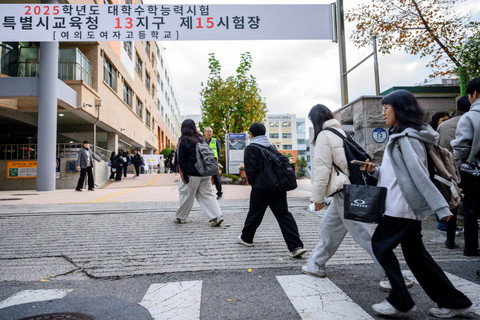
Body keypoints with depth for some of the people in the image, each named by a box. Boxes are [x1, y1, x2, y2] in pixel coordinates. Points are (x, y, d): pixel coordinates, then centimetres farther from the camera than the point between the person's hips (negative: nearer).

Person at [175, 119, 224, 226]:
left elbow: (180, 161, -10)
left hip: (192, 174, -5)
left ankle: (180, 218, 25)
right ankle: (217, 216, -1)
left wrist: (184, 176, -6)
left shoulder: (183, 141, -8)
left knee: (186, 195, 9)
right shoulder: (201, 139, 8)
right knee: (207, 195, 9)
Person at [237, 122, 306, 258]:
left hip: (261, 187, -5)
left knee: (254, 214, 12)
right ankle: (296, 246, -3)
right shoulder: (272, 146, 15)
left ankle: (246, 238, 33)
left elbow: (250, 170, -12)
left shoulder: (251, 148, -5)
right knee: (284, 214, 4)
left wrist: (252, 182, 6)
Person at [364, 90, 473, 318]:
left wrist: (440, 207, -23)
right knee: (415, 252, 14)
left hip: (403, 205, -10)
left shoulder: (407, 138, -14)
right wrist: (375, 170, 6)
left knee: (381, 245, -1)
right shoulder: (400, 136, 17)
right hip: (406, 205, 10)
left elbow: (420, 174, -21)